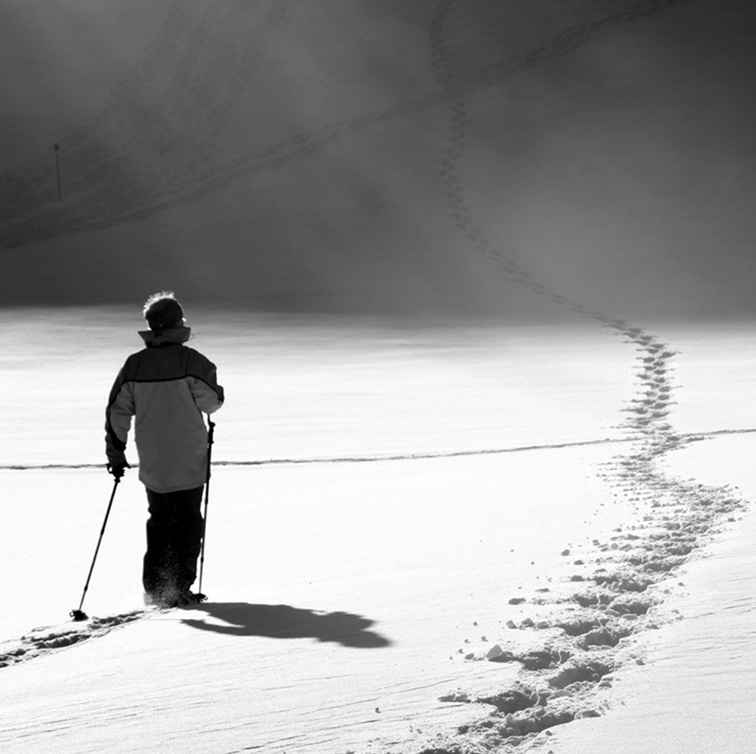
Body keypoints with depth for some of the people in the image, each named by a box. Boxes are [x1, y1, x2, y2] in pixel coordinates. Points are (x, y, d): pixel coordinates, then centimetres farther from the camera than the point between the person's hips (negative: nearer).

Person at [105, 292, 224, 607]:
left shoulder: (134, 365, -1)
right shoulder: (191, 361, -13)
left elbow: (117, 411, 1)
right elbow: (212, 402, -8)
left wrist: (115, 453, 9)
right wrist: (215, 391, 15)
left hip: (152, 463, 4)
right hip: (188, 462, -4)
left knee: (159, 520, 17)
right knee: (188, 522, 7)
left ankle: (154, 587, 14)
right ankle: (179, 588, 4)